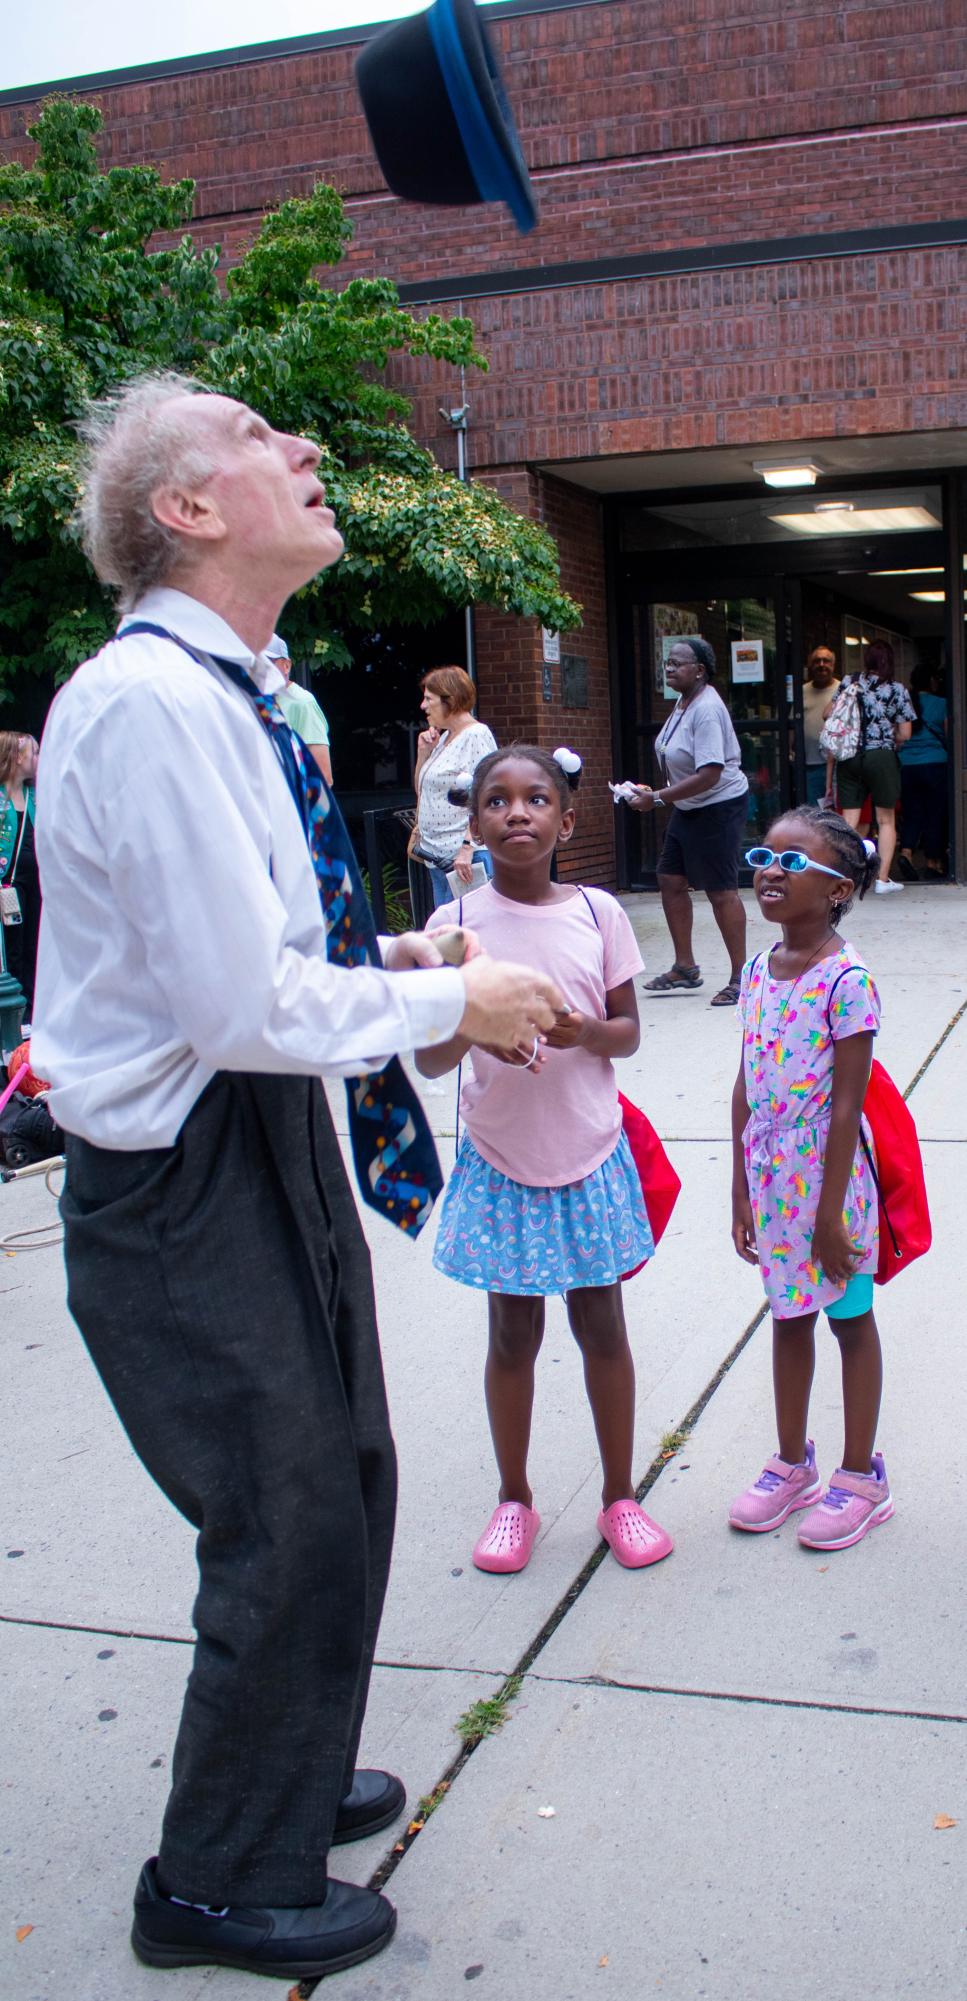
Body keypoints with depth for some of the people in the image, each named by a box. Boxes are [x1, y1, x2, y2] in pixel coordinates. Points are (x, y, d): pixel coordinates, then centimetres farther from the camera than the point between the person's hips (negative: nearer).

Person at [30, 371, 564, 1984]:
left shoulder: (223, 693, 10)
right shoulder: (150, 703, -23)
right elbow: (246, 1008, -27)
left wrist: (387, 959, 6)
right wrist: (451, 1001, -14)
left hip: (264, 1146, 10)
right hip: (185, 1185, -10)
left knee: (342, 1484, 23)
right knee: (288, 1530, 4)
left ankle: (285, 1778, 48)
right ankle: (223, 1884, 30)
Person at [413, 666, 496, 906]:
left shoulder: (477, 735, -9)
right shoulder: (443, 738, 18)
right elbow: (422, 791, 25)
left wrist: (467, 847, -24)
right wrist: (423, 753, 11)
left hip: (468, 859, -9)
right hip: (439, 857, 9)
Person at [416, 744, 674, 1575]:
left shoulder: (598, 913, -4)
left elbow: (629, 1032, 3)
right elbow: (429, 1058, -7)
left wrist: (585, 1030, -19)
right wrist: (473, 1029, -28)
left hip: (589, 1155, 1)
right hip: (501, 1158, 0)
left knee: (602, 1325, 10)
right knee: (513, 1333, 10)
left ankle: (620, 1495, 27)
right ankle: (515, 1498, 29)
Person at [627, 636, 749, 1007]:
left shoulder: (706, 710, -22)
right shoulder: (683, 703, 7)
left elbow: (708, 775, -28)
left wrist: (656, 798, -26)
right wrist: (658, 795, 12)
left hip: (719, 806, -10)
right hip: (688, 807, 10)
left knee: (721, 890, -6)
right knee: (671, 880, 11)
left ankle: (739, 977, 3)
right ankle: (685, 968, 21)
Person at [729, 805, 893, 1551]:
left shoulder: (846, 981, -18)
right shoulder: (757, 972, 3)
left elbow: (847, 1105, -18)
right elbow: (745, 1089, 7)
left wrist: (831, 1213, -17)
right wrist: (742, 1192, 8)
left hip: (828, 1174, -6)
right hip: (771, 1174, 7)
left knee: (850, 1316, 9)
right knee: (788, 1314, 18)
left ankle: (861, 1477, 24)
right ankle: (793, 1465, 34)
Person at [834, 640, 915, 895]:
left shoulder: (849, 683, 4)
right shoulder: (896, 689, -3)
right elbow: (904, 734, -3)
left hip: (848, 758, 2)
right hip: (881, 758, -2)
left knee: (848, 821, 4)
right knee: (886, 820, 8)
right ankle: (883, 879, 6)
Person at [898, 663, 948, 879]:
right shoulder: (941, 703, -2)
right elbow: (949, 736, 1)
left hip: (905, 766, 3)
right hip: (935, 763, -3)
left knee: (911, 813, 8)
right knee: (935, 813, 7)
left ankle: (906, 852, -13)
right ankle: (933, 861, 11)